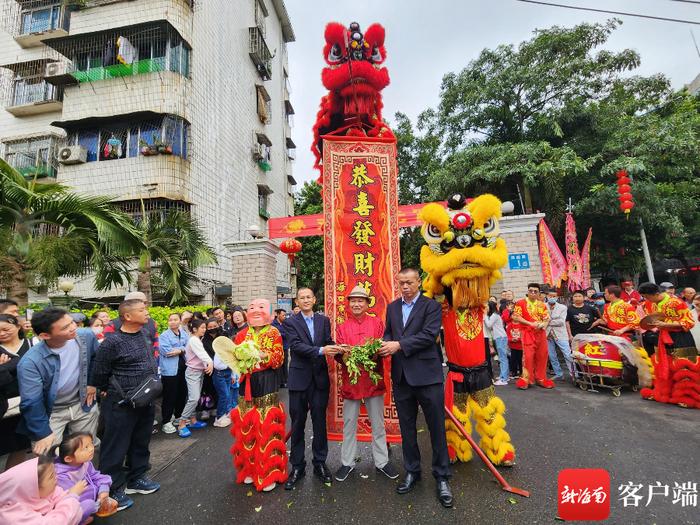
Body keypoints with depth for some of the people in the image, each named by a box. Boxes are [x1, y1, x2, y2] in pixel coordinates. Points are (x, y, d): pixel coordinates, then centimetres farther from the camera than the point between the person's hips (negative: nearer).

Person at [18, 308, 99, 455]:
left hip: (83, 404, 3)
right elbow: (31, 403, -19)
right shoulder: (30, 362, -28)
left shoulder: (86, 336, -19)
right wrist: (43, 433, -14)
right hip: (51, 413, -3)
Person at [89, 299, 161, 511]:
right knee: (116, 447, 8)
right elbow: (99, 373, -8)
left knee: (141, 442, 20)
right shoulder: (113, 342, -19)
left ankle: (136, 478, 37)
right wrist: (114, 394, 4)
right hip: (122, 404, -7)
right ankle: (113, 489, 25)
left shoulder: (146, 332, 2)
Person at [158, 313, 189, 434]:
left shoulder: (185, 334, 12)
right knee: (169, 397, -1)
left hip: (183, 368, 5)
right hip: (170, 370, -5)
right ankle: (166, 422, 10)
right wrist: (183, 349, -10)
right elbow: (166, 351, -16)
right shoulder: (164, 335, -2)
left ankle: (179, 417, 31)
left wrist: (179, 350, -16)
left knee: (182, 394, 14)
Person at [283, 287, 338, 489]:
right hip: (299, 378, -2)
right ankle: (297, 466, 27)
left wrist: (336, 349, -25)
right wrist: (321, 350, -29)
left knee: (320, 422, 13)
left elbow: (328, 342, -2)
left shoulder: (324, 320, 6)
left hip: (320, 378, 2)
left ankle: (320, 463, 30)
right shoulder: (290, 322, -4)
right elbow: (296, 345, -17)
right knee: (297, 424, 10)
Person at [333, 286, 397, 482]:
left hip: (374, 379, 0)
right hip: (350, 381, 0)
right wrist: (343, 354, -22)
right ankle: (347, 462, 30)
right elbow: (338, 355, 1)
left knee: (378, 424, 13)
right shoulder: (342, 327, 4)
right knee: (349, 424, 13)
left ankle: (381, 461, 30)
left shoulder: (377, 323, 3)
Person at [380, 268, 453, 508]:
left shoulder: (431, 306, -5)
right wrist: (386, 345, -10)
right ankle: (412, 472, 35)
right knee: (407, 428, 17)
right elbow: (388, 333, 12)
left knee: (437, 428, 6)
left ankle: (442, 477, 25)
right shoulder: (392, 307, 11)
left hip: (427, 375, -4)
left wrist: (399, 345, -20)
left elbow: (429, 335, -16)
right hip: (401, 376, 5)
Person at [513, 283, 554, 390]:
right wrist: (531, 323, -13)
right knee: (528, 356, -9)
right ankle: (526, 379, 2)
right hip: (527, 333, -5)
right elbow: (516, 317, -8)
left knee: (542, 356, 8)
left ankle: (541, 378, 21)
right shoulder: (521, 303, -1)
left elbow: (547, 318, 11)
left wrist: (544, 324, -13)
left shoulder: (542, 304, 14)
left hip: (541, 333, 5)